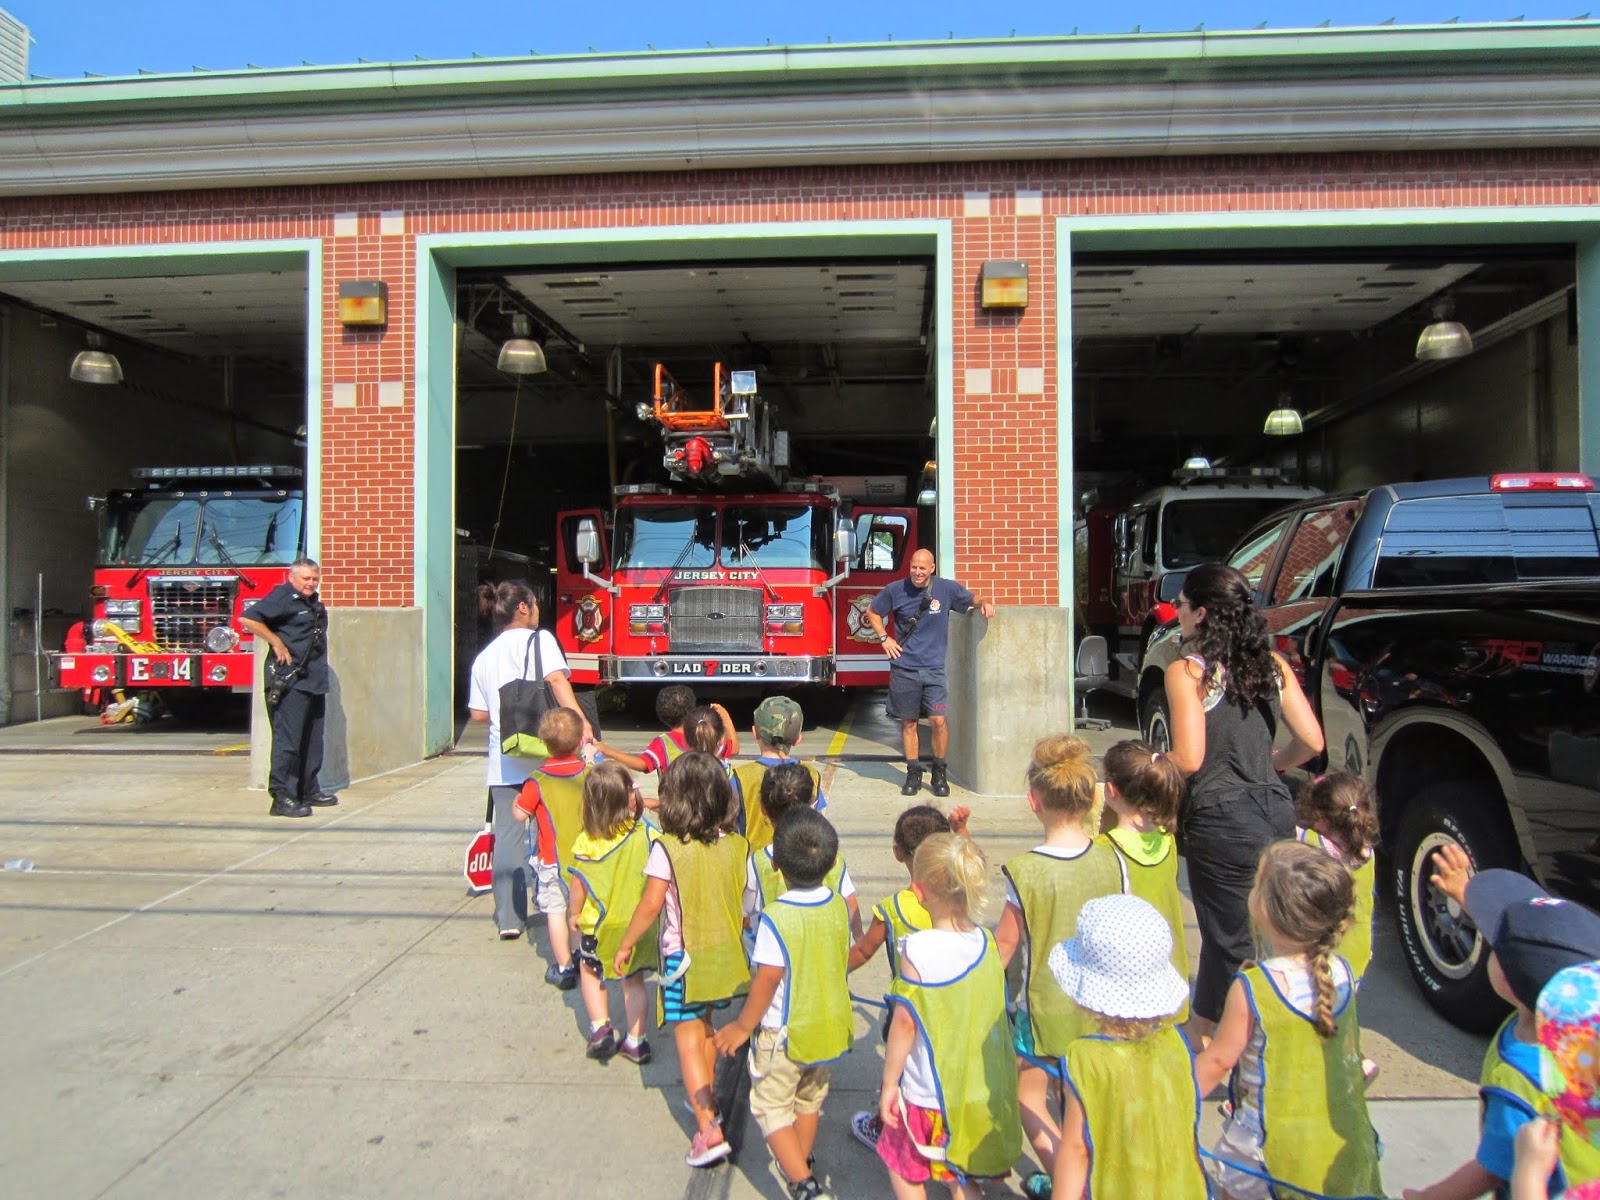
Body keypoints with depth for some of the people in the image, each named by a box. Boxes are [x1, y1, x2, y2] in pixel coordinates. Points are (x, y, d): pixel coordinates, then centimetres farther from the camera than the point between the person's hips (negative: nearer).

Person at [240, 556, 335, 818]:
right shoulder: (282, 597, -9)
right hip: (291, 681, -9)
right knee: (288, 739, -7)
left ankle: (308, 791, 25)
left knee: (312, 740, 15)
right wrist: (277, 643, -17)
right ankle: (282, 798, -3)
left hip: (315, 682, 9)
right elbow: (248, 619, -19)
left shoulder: (314, 602, 17)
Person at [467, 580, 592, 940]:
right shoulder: (539, 638, -1)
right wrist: (581, 723, -22)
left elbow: (478, 713, 11)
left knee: (508, 836, 6)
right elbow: (557, 681, -16)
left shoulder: (484, 657, 13)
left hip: (504, 761, 4)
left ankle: (509, 918, 6)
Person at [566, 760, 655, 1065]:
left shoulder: (586, 841, -18)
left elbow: (579, 885, -9)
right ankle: (635, 1042, 24)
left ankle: (600, 1028, 15)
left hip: (598, 925, -1)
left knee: (590, 972, 24)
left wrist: (574, 914, 9)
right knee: (633, 980, 18)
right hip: (636, 922, 1)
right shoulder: (646, 834, -16)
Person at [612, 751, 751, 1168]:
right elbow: (746, 903, 0)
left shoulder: (667, 848, -19)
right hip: (725, 954, 5)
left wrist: (625, 945, -2)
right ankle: (706, 1102, 43)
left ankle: (709, 1130, 0)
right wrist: (737, 938, 18)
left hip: (684, 957, -5)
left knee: (688, 1038, 5)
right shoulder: (737, 846, -7)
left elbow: (651, 904, -16)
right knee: (705, 1028, 25)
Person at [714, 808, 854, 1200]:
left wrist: (742, 1026, -10)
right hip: (831, 1027, 6)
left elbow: (768, 980, -24)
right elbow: (844, 958, 4)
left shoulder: (775, 918, -28)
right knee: (810, 1098, 27)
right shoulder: (839, 906, -10)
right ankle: (802, 1163, 45)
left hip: (785, 1034, -6)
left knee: (771, 1107, 13)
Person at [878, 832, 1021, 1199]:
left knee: (904, 1169, 20)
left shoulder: (918, 949, -24)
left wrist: (889, 1083, -8)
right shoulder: (987, 942, -7)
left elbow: (905, 1022, -19)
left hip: (929, 1094, -5)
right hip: (983, 1092, 5)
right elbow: (993, 1013, 4)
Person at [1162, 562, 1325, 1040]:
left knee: (1229, 943, 6)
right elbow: (1311, 741, 7)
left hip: (1223, 822, -6)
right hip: (1277, 811, 7)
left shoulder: (1186, 672, -12)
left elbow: (1188, 759, -18)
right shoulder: (1272, 665, 7)